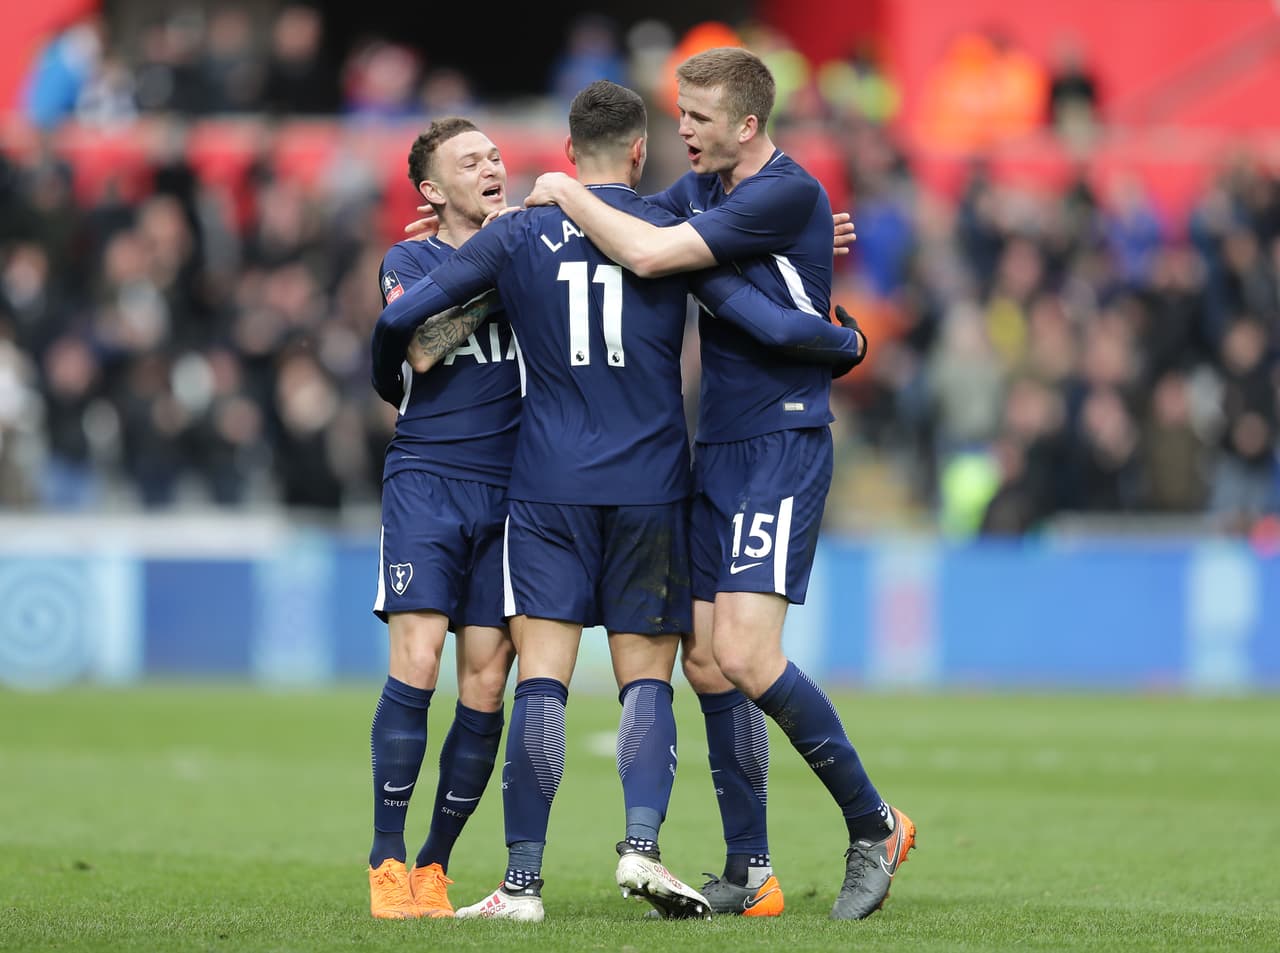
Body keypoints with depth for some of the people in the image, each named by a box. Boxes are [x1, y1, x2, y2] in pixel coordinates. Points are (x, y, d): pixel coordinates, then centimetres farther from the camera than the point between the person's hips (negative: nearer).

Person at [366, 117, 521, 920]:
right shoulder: (410, 263, 5)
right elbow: (422, 348, -13)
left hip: (510, 490, 3)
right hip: (426, 483, -3)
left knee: (486, 685, -2)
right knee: (416, 660, -15)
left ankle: (435, 868, 8)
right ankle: (387, 863, -10)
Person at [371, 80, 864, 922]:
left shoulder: (518, 236, 2)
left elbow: (400, 317, 2)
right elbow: (775, 326, -8)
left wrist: (394, 387, 23)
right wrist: (849, 342, 12)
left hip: (548, 488, 1)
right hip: (650, 488, -1)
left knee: (542, 680, -3)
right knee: (647, 678, 6)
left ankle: (523, 882, -9)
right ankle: (642, 846, -14)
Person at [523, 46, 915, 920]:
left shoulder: (788, 194, -16)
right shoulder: (701, 188, 12)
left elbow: (647, 254, -23)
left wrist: (564, 192, -8)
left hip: (782, 446, -9)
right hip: (718, 449, 9)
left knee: (744, 656, -16)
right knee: (704, 660, 3)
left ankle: (874, 827, 0)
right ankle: (750, 873, 9)